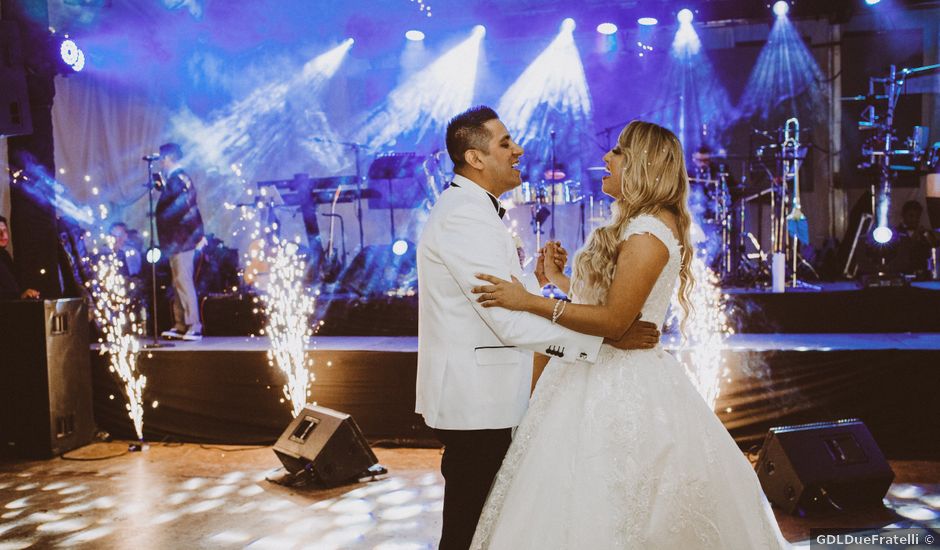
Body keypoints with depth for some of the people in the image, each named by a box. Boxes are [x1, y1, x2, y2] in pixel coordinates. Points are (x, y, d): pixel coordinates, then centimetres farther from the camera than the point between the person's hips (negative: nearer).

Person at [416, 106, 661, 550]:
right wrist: (609, 337, -23)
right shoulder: (463, 216, -19)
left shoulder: (472, 209, 15)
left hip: (481, 395, 10)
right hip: (474, 399, -10)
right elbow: (511, 321, -25)